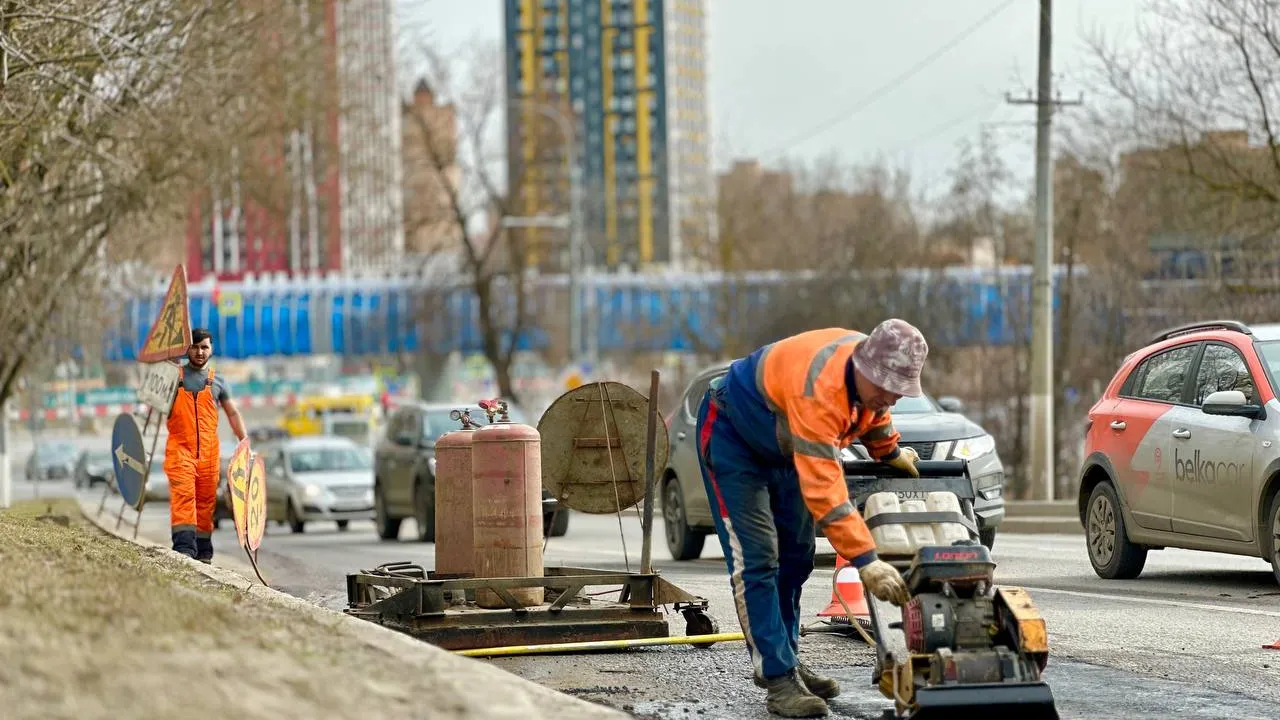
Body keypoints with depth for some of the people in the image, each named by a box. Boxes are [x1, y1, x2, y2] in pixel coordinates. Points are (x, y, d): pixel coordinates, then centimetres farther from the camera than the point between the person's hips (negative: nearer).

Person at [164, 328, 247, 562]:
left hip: (208, 451, 3)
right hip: (180, 448, -3)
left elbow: (233, 413, 18)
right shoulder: (174, 377, 8)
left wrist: (245, 443, 11)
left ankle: (203, 551, 12)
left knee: (206, 499, 4)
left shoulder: (217, 381, 14)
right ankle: (184, 546, -26)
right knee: (183, 494, -18)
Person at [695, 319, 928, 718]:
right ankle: (779, 679, -17)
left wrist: (890, 453, 25)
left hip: (781, 447, 9)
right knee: (756, 559, -16)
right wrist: (865, 561, -48)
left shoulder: (873, 373, -16)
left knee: (795, 558, 11)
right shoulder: (819, 388, -43)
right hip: (731, 434, -9)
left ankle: (787, 660, 23)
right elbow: (823, 491, -46)